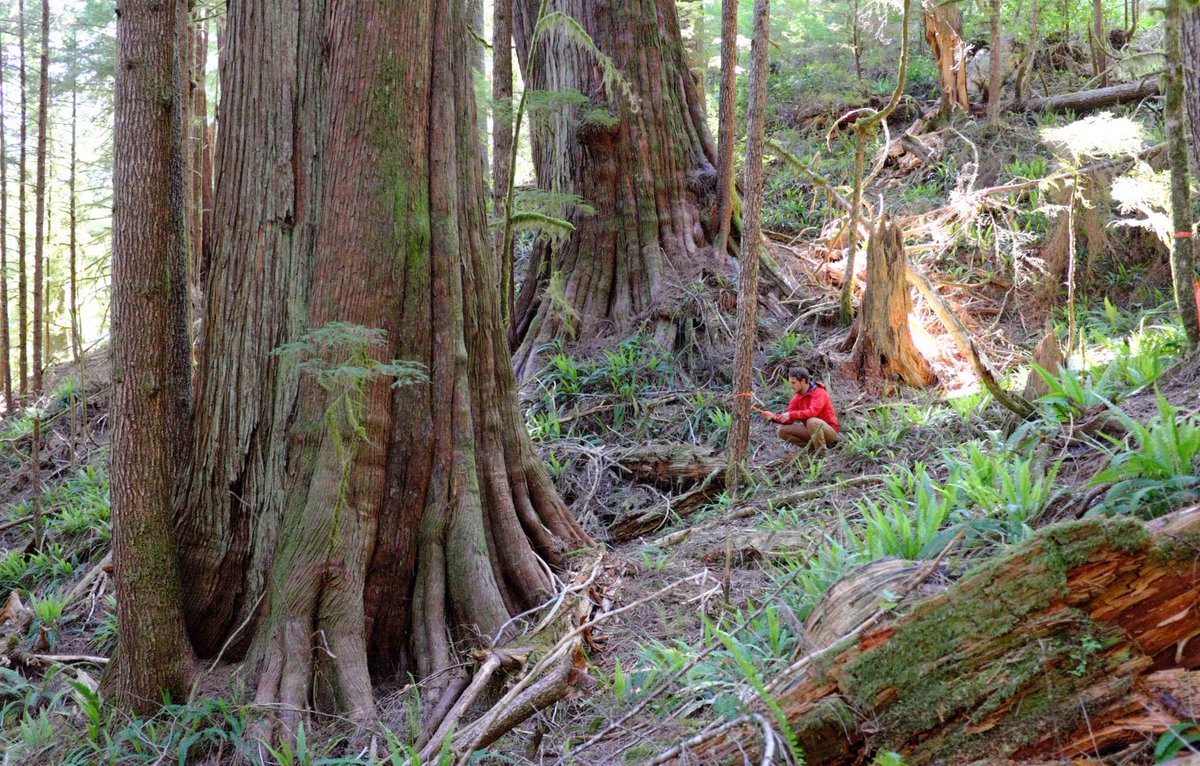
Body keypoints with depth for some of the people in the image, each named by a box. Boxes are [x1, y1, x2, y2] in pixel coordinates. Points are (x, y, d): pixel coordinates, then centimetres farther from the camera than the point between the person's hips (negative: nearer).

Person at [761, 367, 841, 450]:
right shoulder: (796, 399, 4)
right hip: (812, 432, 7)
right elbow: (789, 419, -2)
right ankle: (812, 447, -3)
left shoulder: (819, 393, -17)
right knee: (783, 430, -5)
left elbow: (812, 412, -33)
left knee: (812, 421, -37)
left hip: (830, 432, -7)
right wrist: (774, 417, -20)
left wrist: (791, 415, -37)